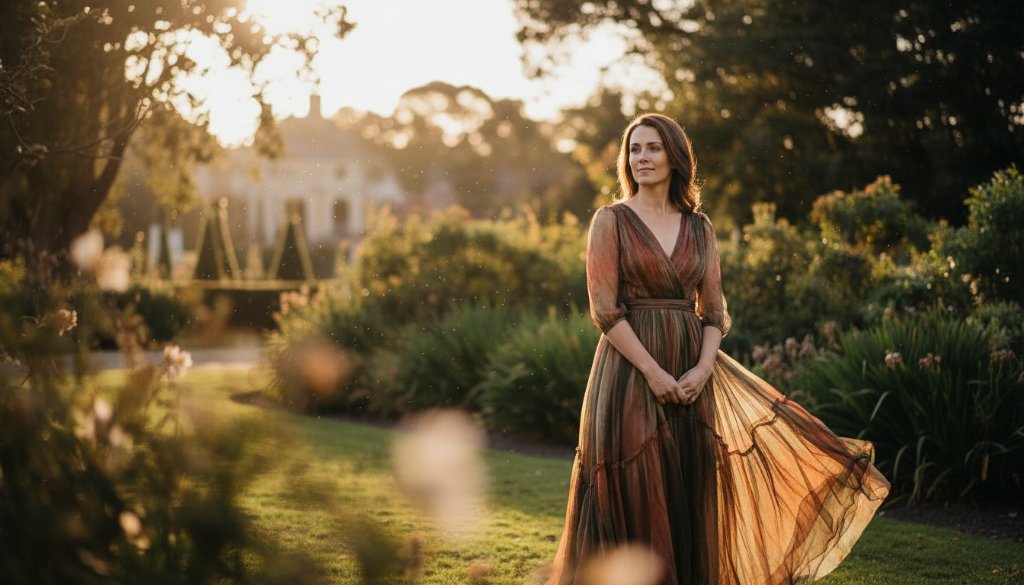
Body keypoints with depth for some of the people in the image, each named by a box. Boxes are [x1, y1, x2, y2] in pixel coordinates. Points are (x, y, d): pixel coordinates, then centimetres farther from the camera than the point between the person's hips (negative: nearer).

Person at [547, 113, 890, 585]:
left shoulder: (699, 227, 10)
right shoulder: (611, 220, -2)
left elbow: (713, 310, 9)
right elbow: (605, 310, -9)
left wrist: (702, 369, -8)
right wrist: (654, 373, -15)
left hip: (691, 375, 4)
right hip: (631, 372, -4)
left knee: (690, 494, 6)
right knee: (634, 501, -3)